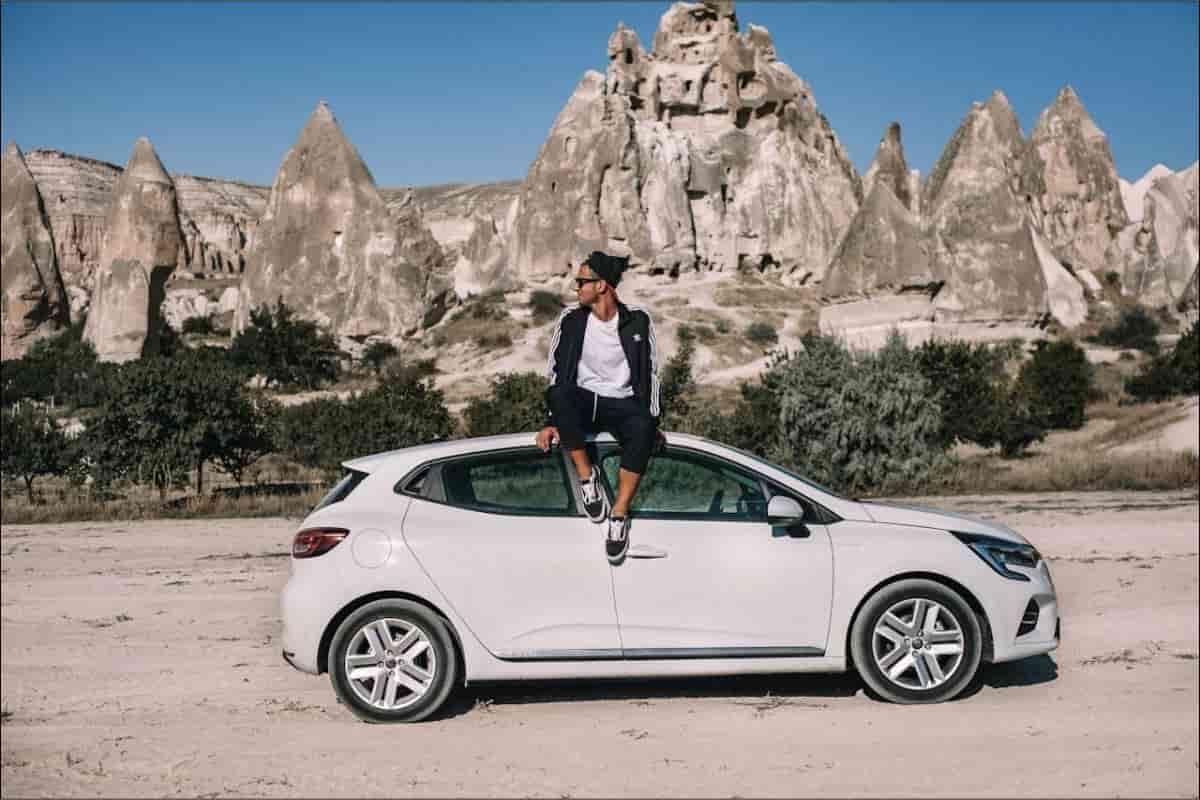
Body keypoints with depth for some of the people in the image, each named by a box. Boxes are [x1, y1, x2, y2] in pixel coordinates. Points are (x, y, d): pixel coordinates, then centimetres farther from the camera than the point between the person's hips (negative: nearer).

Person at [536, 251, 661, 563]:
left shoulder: (637, 321, -1)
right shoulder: (571, 319, 0)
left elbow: (650, 373, 6)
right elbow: (556, 372, 4)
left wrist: (651, 420, -3)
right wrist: (554, 421, -3)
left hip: (622, 405, -1)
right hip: (583, 403, 1)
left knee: (642, 428, -37)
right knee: (558, 393, -36)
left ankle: (620, 515, -30)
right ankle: (586, 476, -20)